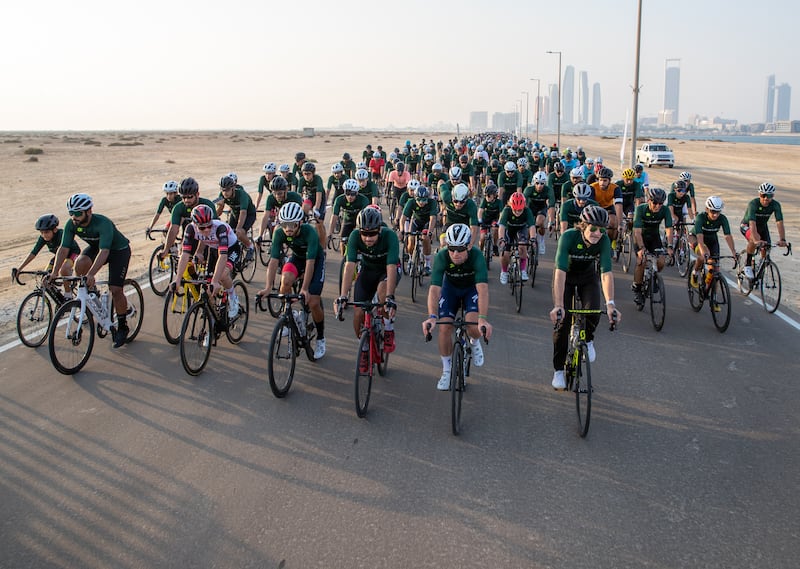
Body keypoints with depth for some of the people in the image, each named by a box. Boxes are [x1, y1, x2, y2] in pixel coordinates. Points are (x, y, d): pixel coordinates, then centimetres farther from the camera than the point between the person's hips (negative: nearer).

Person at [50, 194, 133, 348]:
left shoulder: (103, 223, -36)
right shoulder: (71, 224, -19)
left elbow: (104, 251, -44)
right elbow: (63, 249, -19)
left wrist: (91, 274, -56)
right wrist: (54, 272, -32)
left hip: (119, 250, -5)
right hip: (95, 247, 5)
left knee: (115, 289, -15)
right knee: (80, 263, -28)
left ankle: (122, 327, 3)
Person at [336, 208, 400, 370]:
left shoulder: (389, 236, -33)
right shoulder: (355, 236, -27)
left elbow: (391, 267, -41)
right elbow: (350, 265, -33)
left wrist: (390, 298, -51)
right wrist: (343, 296, -43)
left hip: (388, 270, -3)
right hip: (367, 270, 3)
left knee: (382, 289, -37)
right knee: (358, 314, -10)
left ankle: (389, 331, -14)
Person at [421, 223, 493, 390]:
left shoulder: (477, 256, -35)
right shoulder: (442, 257, -31)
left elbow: (483, 289, -44)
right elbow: (434, 289, -37)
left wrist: (483, 318, -56)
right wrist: (432, 317, -51)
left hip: (472, 288, -1)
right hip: (450, 288, 1)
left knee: (473, 326, -23)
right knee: (444, 327, -13)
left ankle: (475, 343, 16)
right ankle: (446, 371, 8)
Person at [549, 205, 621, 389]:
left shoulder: (604, 241, -27)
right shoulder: (569, 236, -34)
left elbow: (606, 272, -35)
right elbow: (560, 271, -42)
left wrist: (610, 303, -47)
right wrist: (558, 305, -50)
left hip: (588, 277, 2)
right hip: (566, 277, -2)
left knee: (593, 312, -23)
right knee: (562, 321, -12)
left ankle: (588, 340, 12)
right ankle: (558, 370, 5)